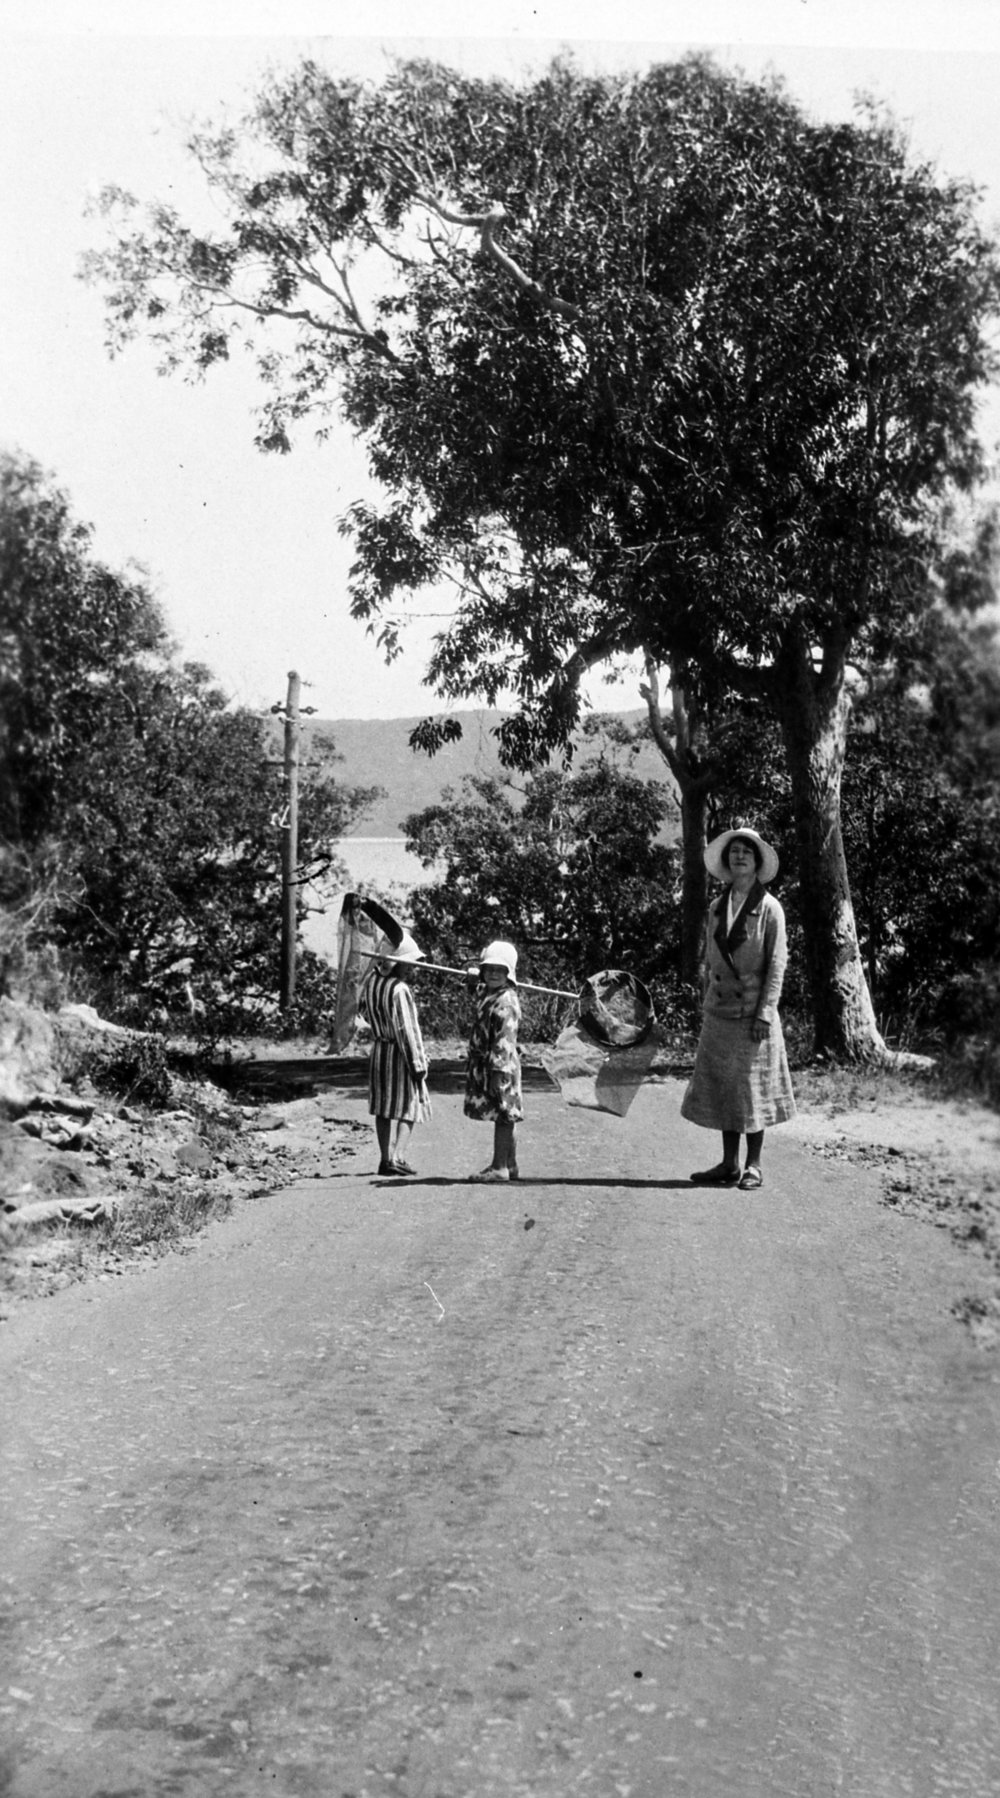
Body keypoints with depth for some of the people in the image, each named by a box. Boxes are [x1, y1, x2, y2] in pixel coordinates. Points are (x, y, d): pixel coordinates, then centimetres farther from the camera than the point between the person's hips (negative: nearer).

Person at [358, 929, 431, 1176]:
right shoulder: (400, 991, -22)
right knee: (408, 1108, 0)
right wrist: (417, 1065, -18)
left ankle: (385, 1158, 14)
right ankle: (397, 1157, -12)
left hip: (379, 1051, 8)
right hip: (400, 1054, -7)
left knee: (383, 1108, 13)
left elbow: (363, 1009, 20)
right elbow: (407, 1031, -22)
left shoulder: (372, 981, 2)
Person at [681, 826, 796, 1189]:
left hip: (753, 1012, -5)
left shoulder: (769, 908, -5)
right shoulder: (716, 908, 10)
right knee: (722, 1088, 7)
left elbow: (777, 964, -7)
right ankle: (729, 1164, 16)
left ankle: (753, 1166, 10)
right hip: (719, 1011, 5)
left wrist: (765, 1013, -13)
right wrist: (706, 1003, 11)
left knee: (753, 1088, 1)